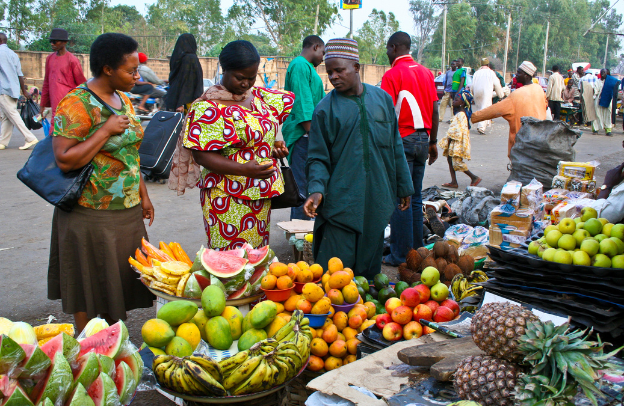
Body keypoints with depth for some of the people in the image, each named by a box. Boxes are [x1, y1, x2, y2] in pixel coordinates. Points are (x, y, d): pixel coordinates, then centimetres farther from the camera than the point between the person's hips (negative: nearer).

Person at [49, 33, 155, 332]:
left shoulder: (123, 100, 10)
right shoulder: (76, 104, -16)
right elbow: (65, 160, -24)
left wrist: (143, 195, 16)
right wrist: (106, 130, -22)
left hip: (128, 212, 8)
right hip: (91, 215, -8)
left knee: (121, 281, 16)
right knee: (90, 287, 6)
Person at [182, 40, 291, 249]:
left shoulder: (258, 96, 10)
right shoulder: (208, 107, -11)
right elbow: (201, 154, -16)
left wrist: (277, 145, 5)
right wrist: (243, 170, -27)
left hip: (261, 194, 7)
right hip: (228, 199, -7)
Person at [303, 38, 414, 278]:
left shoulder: (382, 98, 7)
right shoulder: (325, 109, -3)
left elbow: (395, 148, 14)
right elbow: (318, 158, -2)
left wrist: (404, 187, 16)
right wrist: (316, 190, -19)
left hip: (376, 201, 3)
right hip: (340, 202, -3)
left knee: (369, 268, 13)